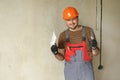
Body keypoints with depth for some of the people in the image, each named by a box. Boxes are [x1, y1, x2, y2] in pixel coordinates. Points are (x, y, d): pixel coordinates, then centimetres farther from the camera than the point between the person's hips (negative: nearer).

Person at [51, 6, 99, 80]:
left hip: (86, 71, -1)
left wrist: (94, 47, -22)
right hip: (70, 72, 2)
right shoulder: (63, 35, 0)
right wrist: (56, 53, -16)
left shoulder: (88, 31, -6)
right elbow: (62, 57, 5)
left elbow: (95, 53, 0)